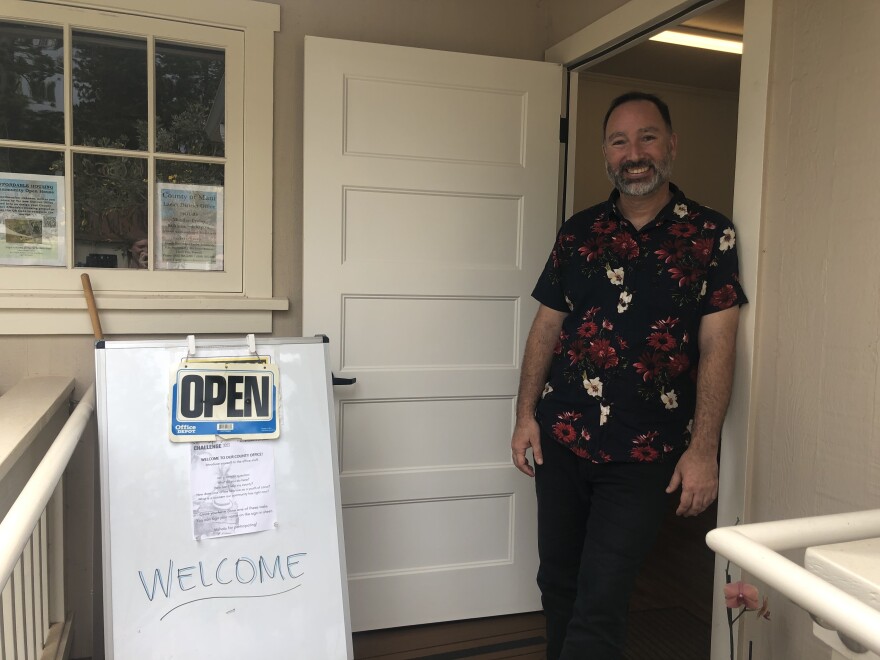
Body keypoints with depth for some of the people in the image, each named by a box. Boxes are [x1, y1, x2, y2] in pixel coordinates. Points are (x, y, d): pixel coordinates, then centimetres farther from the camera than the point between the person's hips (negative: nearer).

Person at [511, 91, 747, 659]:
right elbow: (547, 327, 8)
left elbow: (717, 346, -7)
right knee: (557, 585, 17)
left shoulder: (711, 235, -3)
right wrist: (526, 414, 3)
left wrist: (703, 449, -13)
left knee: (600, 607, -1)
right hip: (560, 440, 4)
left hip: (643, 454, -3)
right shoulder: (578, 232, 6)